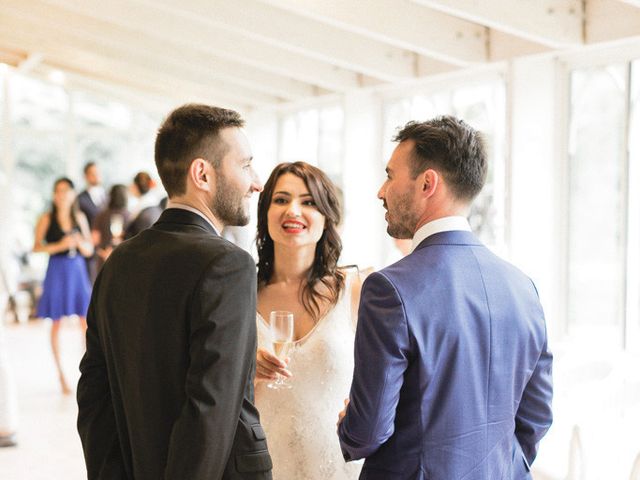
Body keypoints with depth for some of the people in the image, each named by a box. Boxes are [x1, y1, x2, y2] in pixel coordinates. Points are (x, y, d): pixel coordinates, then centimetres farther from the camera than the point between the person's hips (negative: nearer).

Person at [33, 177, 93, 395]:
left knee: (86, 322, -2)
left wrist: (80, 242, -9)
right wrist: (59, 246, -15)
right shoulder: (46, 219, -1)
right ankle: (61, 374, 10)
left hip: (78, 270, 3)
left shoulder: (80, 217, 8)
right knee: (56, 323, 2)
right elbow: (37, 247, -5)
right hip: (57, 270, -3)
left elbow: (89, 250, 11)